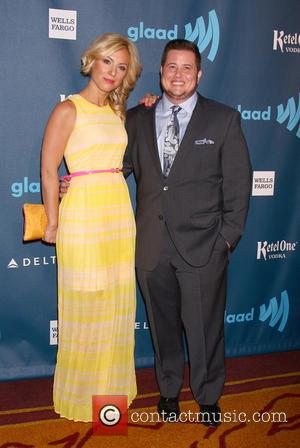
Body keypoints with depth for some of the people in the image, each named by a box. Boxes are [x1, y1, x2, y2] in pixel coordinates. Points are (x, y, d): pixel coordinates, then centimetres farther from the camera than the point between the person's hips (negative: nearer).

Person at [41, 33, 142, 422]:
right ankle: (82, 393, 22)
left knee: (116, 303, 12)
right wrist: (53, 221, -8)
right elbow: (48, 170, -7)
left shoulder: (117, 111, 15)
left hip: (120, 213, 6)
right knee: (85, 305, 3)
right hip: (83, 214, -6)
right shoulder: (68, 109, -5)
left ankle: (112, 385, 29)